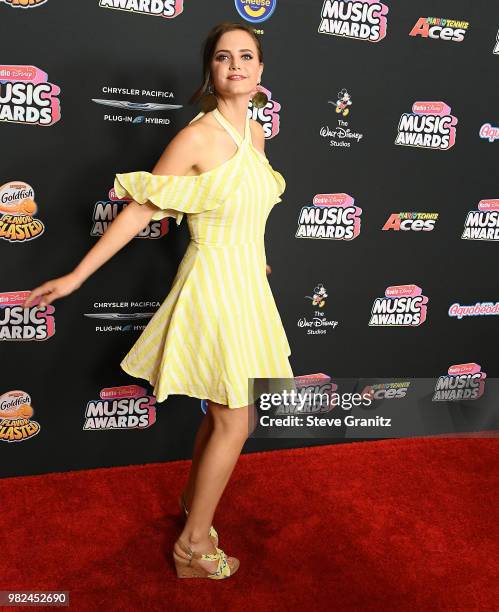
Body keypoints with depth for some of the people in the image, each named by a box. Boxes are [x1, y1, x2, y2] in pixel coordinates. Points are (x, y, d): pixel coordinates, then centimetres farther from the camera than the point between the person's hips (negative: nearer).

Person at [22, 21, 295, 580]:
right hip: (213, 286, -8)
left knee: (225, 414, 18)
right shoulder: (197, 136, -15)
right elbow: (140, 209, -12)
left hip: (244, 285, 8)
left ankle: (193, 501, 42)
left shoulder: (255, 132, 8)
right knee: (234, 423, 0)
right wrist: (77, 276, -11)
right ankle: (193, 546, 19)